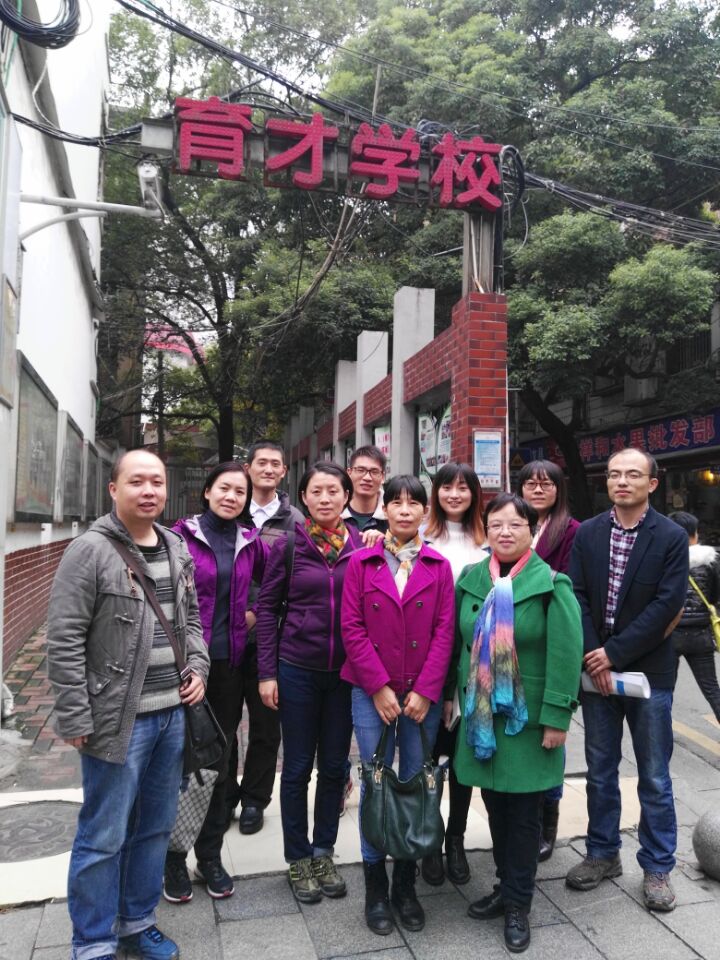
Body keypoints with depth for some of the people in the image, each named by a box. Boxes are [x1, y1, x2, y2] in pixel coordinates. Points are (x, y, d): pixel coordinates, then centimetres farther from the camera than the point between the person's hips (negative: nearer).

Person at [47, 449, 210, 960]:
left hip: (173, 713, 7)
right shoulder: (91, 550, -13)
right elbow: (65, 641, -14)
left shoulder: (177, 549, 7)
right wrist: (76, 718, -15)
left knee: (156, 827, 19)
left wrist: (198, 669, 4)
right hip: (119, 720, -6)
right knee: (104, 837, 8)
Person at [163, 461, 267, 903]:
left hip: (230, 663, 4)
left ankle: (211, 854, 30)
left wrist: (257, 612, 3)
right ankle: (175, 857, 26)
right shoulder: (183, 534, -6)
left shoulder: (251, 540, 4)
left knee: (219, 760, 14)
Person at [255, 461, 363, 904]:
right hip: (297, 670, -2)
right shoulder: (288, 545, -5)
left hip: (345, 672, 2)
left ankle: (324, 854, 33)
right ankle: (299, 859, 29)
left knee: (335, 766, 13)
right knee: (298, 767, 10)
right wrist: (267, 672, -5)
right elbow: (267, 607, -2)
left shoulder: (362, 547, -1)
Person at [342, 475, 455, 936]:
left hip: (423, 694, 1)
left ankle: (406, 885, 27)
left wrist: (425, 690, -9)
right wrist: (379, 687, -10)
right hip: (371, 692, -1)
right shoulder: (361, 562, 0)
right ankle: (375, 888, 23)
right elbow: (353, 628, -4)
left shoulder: (439, 566, 3)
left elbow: (444, 631, -1)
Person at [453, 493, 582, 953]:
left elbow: (566, 655, -13)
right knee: (495, 805, 16)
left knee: (523, 812, 8)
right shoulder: (471, 579, 2)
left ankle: (518, 904, 27)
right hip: (480, 715, 4)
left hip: (528, 719, -4)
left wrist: (557, 717, -15)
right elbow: (459, 643, 9)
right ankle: (506, 886, 37)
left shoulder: (551, 584, -11)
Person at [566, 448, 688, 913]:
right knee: (600, 770, 15)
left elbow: (668, 603, -13)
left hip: (648, 671, -2)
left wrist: (615, 653, -16)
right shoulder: (587, 534, 2)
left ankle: (657, 866, 27)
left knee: (654, 776, 10)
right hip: (597, 668, 3)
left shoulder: (672, 537, -6)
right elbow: (576, 597, -2)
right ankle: (603, 853, 32)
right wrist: (593, 659, -11)